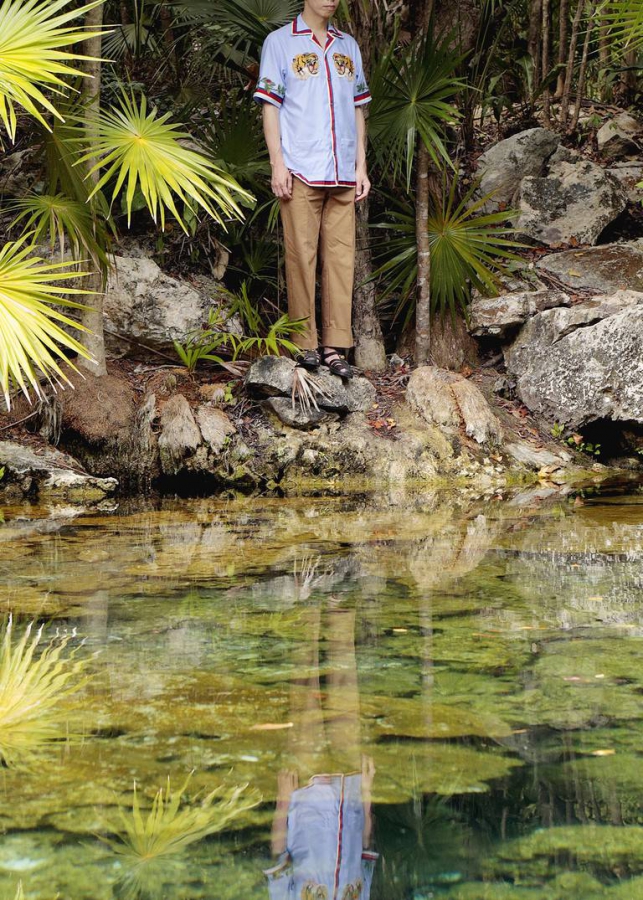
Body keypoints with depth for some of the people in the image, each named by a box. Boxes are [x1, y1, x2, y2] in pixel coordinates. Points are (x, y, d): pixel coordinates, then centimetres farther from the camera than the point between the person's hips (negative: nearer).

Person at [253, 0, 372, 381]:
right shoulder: (280, 42, 5)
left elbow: (358, 109, 18)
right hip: (301, 172, -4)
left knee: (342, 256, -1)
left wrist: (361, 167, 10)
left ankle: (336, 347, 1)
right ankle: (306, 344, 3)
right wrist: (278, 164, -7)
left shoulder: (348, 46, 17)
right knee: (302, 255, -4)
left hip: (343, 174, 4)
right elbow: (271, 106, 1)